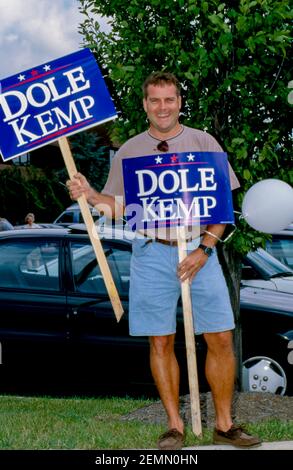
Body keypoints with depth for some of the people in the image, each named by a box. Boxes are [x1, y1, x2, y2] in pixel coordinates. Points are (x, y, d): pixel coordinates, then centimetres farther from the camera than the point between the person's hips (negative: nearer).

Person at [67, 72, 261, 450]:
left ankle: (224, 425, 9)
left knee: (220, 339, -2)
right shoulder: (129, 151, 10)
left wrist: (204, 249, -7)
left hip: (200, 250, 0)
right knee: (161, 343, 2)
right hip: (152, 254, 0)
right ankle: (175, 426, 13)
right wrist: (88, 194, -10)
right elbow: (117, 206, 12)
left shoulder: (203, 142, 7)